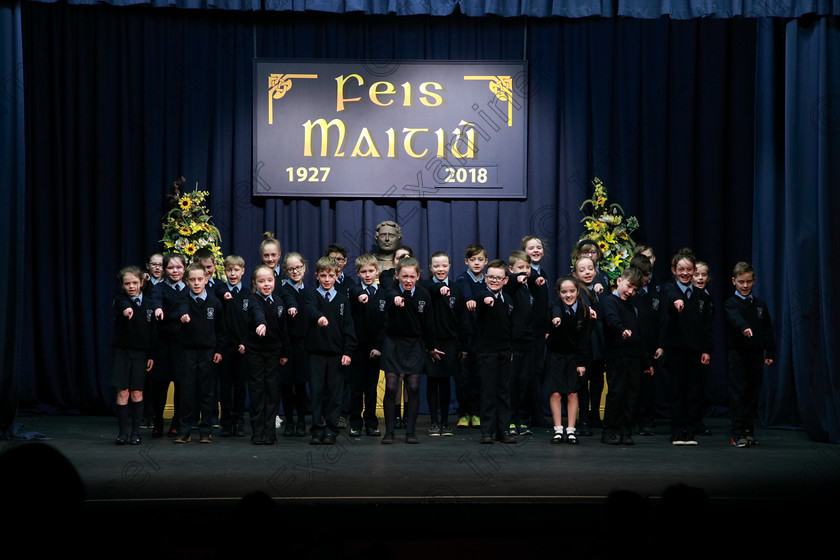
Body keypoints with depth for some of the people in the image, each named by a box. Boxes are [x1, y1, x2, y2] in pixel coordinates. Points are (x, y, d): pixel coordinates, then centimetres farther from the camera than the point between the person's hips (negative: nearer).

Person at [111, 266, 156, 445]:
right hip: (122, 351, -2)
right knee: (123, 392, -4)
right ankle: (123, 432, 2)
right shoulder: (120, 301, -2)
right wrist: (126, 309, -52)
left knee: (137, 392, 3)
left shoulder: (148, 304, 6)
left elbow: (152, 331, 8)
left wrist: (151, 355, 4)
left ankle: (135, 432, 10)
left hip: (140, 352, 2)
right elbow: (123, 305, -29)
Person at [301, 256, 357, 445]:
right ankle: (317, 430, 6)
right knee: (317, 391, 0)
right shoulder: (311, 296, 3)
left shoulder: (342, 299, 8)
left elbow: (348, 327, 6)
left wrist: (348, 352, -2)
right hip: (316, 351, -1)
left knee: (334, 392, 3)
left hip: (337, 353, 1)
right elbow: (310, 310, -20)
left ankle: (331, 430, 9)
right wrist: (319, 317, -43)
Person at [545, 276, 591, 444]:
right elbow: (555, 310, -38)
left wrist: (582, 362, -7)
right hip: (555, 354, -1)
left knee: (572, 393, 0)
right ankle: (558, 430, 5)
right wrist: (556, 317, -62)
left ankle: (571, 430, 6)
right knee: (555, 393, -2)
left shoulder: (584, 310, -5)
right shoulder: (556, 304, -11)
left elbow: (584, 339, -3)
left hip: (573, 356, 1)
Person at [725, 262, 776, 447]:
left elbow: (768, 330, 14)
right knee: (738, 393, -6)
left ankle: (748, 431, 14)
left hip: (756, 354, 4)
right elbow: (735, 318, -24)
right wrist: (744, 327, -45)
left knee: (753, 393, 6)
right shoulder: (731, 303, -2)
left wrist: (770, 353, 7)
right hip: (738, 353, -4)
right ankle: (736, 434, -5)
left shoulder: (760, 305, 14)